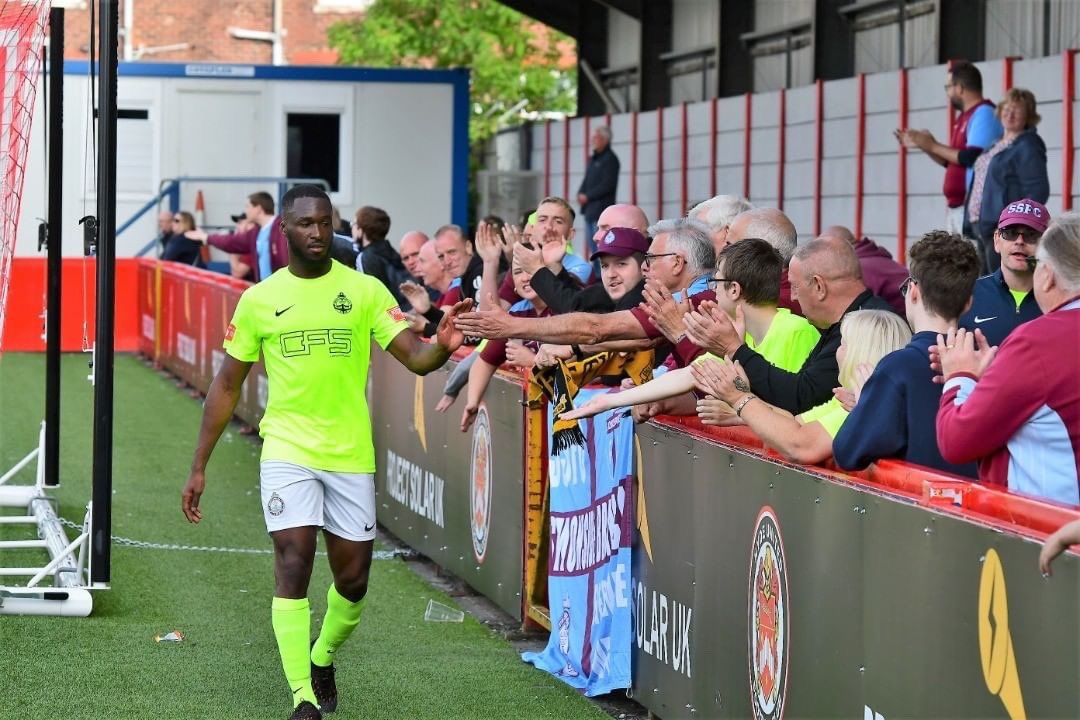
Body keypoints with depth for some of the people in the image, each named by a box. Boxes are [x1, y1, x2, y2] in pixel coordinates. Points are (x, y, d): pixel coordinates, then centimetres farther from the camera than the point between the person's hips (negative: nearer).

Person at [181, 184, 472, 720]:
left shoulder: (364, 290, 0)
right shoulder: (259, 299, 3)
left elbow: (415, 358, -7)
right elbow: (227, 386, 8)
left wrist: (443, 346, -31)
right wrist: (199, 467, 6)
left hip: (351, 455, 1)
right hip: (286, 452, -1)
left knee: (352, 581, 7)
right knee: (293, 566, -14)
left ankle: (322, 659, 36)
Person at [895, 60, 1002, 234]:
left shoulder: (984, 115, -11)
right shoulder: (964, 117, 21)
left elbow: (972, 158, -21)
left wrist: (933, 146, -12)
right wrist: (922, 145, 16)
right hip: (955, 205, 10)